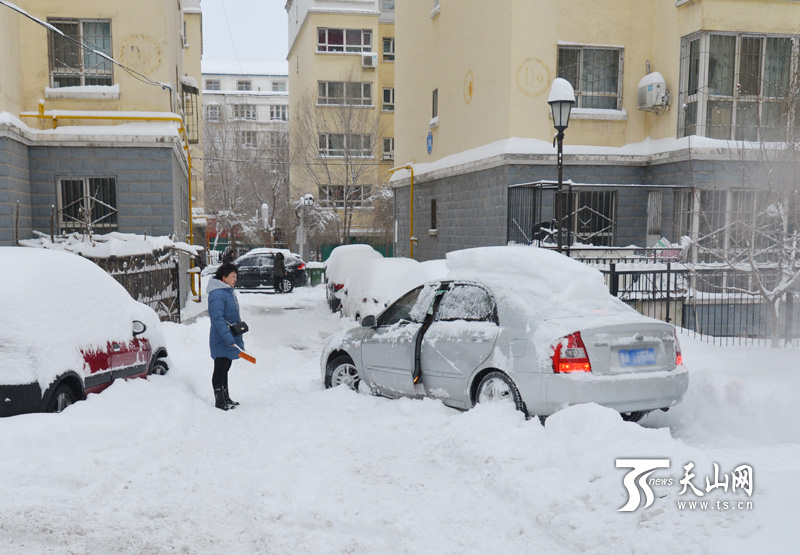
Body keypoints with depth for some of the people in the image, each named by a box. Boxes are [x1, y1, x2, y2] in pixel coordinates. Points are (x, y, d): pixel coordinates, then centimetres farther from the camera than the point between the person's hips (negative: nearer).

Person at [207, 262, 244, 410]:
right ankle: (219, 401, 10)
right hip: (221, 342, -10)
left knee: (225, 369, 18)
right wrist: (229, 339, -28)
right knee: (220, 370, 1)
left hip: (230, 340, 10)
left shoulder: (229, 292, 12)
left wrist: (238, 334, 20)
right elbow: (218, 319, -27)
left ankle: (226, 398, 29)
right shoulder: (217, 295, -21)